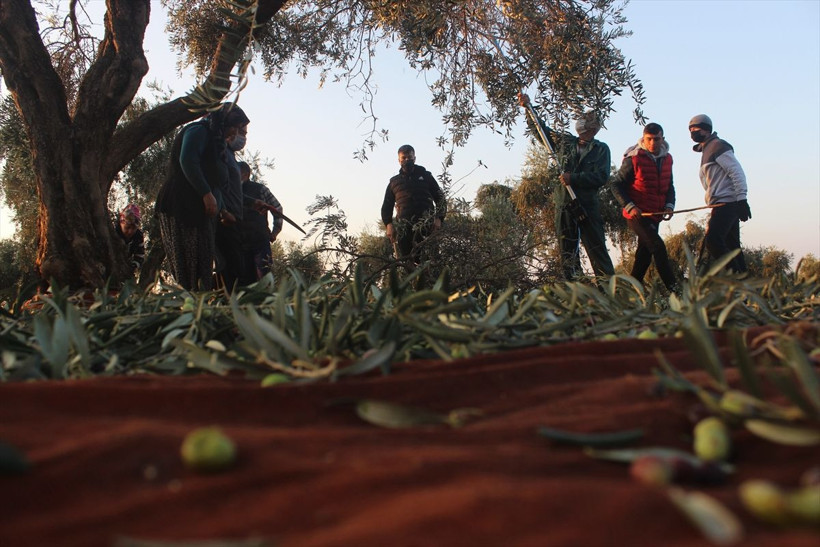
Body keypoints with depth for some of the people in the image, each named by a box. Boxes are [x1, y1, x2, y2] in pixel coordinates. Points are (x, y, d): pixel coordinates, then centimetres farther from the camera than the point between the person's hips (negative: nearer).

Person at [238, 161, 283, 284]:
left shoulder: (259, 189, 2)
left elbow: (277, 208, 8)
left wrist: (275, 231, 6)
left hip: (261, 241, -3)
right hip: (241, 243, 4)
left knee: (264, 278, -13)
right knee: (246, 280, 3)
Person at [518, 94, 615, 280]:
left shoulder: (601, 149, 7)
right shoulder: (565, 141, 17)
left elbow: (602, 177, -6)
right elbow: (543, 129, 24)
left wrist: (574, 178, -14)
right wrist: (528, 107, 16)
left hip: (588, 204, -3)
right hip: (563, 204, 3)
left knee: (597, 248, -4)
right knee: (567, 251, 3)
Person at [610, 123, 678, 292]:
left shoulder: (667, 159, 8)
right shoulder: (633, 159, -12)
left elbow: (669, 186, 17)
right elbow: (616, 184, -9)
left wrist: (669, 205, -1)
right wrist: (630, 207, -17)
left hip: (654, 215, 7)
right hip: (637, 214, -7)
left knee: (645, 251, 11)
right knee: (657, 246, -17)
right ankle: (672, 287, -14)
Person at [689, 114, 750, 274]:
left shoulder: (718, 146, -4)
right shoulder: (707, 150, 24)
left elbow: (737, 172, -12)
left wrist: (741, 199, -19)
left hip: (726, 202, -10)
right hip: (726, 205, 10)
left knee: (712, 240, -20)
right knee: (732, 246, 7)